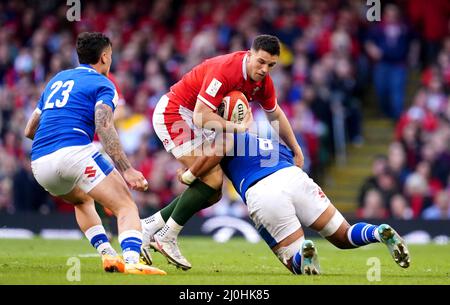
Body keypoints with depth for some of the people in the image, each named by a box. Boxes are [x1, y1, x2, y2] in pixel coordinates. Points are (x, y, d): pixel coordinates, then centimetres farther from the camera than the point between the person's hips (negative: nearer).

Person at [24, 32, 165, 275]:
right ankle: (131, 260, -33)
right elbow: (104, 127, -12)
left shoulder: (57, 80, 28)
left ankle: (107, 254, 17)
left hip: (39, 164, 7)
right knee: (126, 207, -6)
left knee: (82, 200, 35)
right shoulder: (101, 84, 7)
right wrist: (126, 170, -18)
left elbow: (30, 130, 30)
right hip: (74, 152, -7)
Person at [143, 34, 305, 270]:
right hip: (173, 114, -9)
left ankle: (149, 225, 14)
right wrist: (238, 127, -31)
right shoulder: (225, 69, -29)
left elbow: (276, 115, 17)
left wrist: (296, 150, 20)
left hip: (195, 122, 9)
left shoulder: (263, 81, -2)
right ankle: (167, 238, -9)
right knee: (213, 179, -19)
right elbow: (201, 116, -32)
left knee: (213, 193, 7)